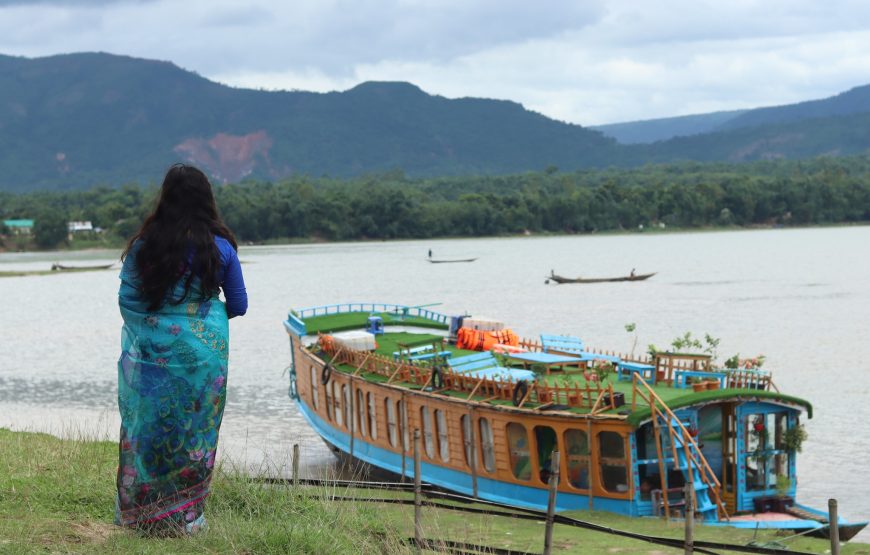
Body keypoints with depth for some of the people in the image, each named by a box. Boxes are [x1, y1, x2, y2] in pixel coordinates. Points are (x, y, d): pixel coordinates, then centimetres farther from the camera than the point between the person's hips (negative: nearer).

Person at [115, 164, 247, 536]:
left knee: (148, 425, 11)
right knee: (196, 430, 9)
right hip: (204, 353, 0)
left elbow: (126, 300, -3)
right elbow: (239, 305, 4)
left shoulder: (144, 244, -6)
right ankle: (186, 516, 15)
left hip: (152, 352, 0)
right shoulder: (221, 247, -3)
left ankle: (143, 514, 17)